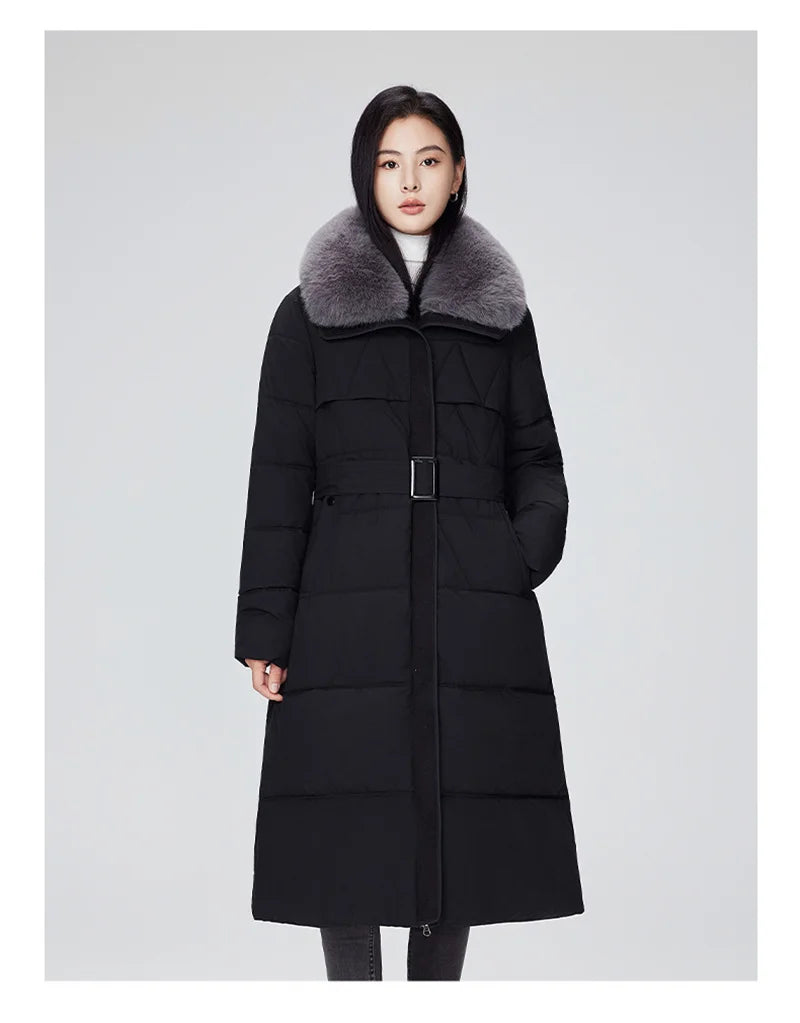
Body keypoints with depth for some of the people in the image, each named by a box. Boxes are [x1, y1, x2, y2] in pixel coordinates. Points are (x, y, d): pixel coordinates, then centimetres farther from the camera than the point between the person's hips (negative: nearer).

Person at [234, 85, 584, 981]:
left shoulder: (500, 312, 14)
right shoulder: (309, 313, 8)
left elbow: (535, 455, 14)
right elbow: (278, 476, 4)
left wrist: (531, 541, -6)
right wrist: (264, 628, -3)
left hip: (476, 607, 2)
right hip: (350, 607, -1)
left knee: (462, 827, 3)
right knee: (351, 830, -2)